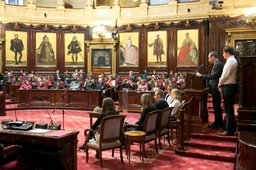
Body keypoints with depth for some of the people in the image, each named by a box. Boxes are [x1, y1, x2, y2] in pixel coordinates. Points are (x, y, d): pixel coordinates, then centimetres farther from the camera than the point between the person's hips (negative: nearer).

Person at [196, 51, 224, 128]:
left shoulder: (218, 64, -17)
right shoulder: (217, 64, 14)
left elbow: (212, 76, -22)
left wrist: (201, 75, -15)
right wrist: (202, 75, 14)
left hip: (216, 89, -10)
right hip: (216, 88, 10)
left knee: (216, 106, -3)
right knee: (217, 106, 15)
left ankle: (217, 123, 5)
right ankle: (219, 122, 24)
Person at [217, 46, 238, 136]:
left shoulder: (230, 61, -14)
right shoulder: (233, 60, 17)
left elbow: (225, 75, -19)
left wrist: (219, 84, -6)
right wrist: (221, 84, 11)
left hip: (228, 86, -10)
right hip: (230, 86, 10)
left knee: (228, 109, -6)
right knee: (229, 109, 15)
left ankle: (229, 130, -1)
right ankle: (231, 128, 24)